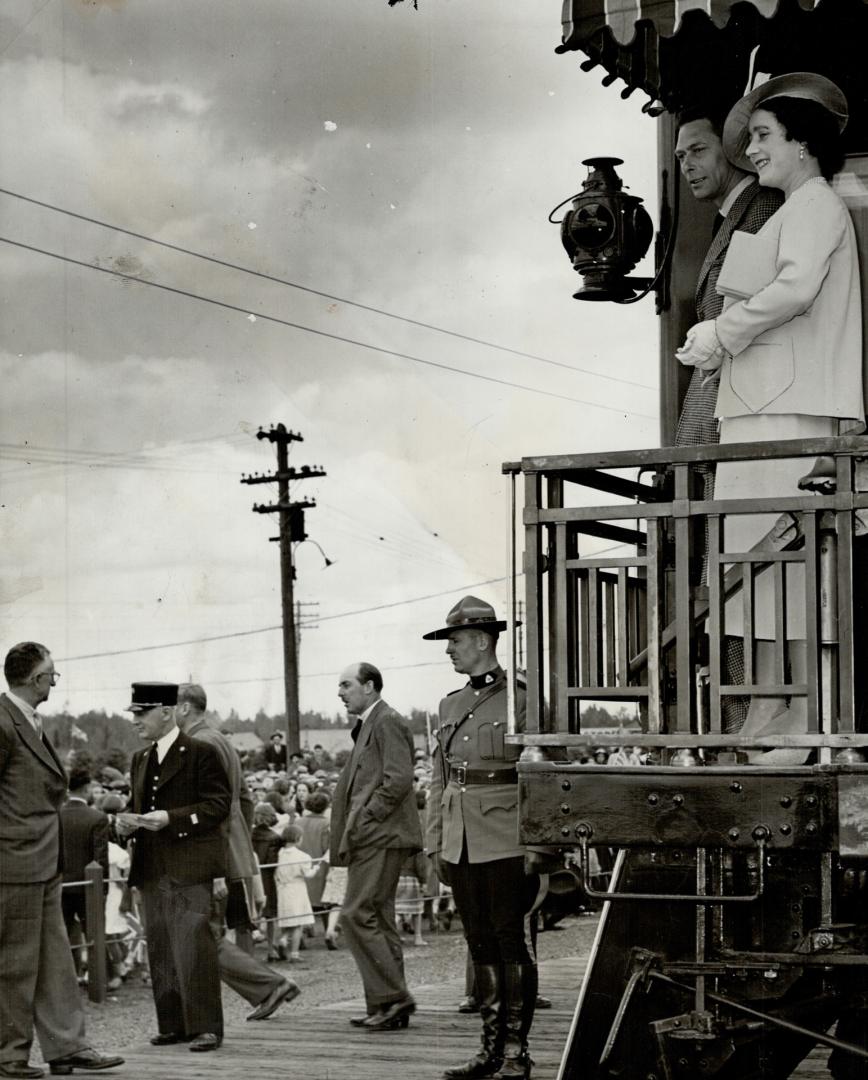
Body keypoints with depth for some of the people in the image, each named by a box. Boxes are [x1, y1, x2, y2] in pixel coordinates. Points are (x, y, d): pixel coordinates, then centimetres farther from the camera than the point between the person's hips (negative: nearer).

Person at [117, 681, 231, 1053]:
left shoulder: (201, 754, -4)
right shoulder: (140, 760, 18)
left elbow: (218, 805, -9)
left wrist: (170, 819, -19)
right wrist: (130, 823, 4)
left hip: (189, 867, -7)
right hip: (152, 867, 7)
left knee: (192, 945, -11)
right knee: (160, 948, 8)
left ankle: (206, 1026, -7)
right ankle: (172, 1024, 15)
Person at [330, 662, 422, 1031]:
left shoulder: (388, 722, -10)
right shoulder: (368, 725, 21)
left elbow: (398, 780, -19)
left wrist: (363, 820, -16)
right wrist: (351, 827, 13)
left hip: (380, 835, -10)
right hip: (370, 838, 10)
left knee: (357, 916, -13)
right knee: (377, 919, 10)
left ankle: (392, 998, -12)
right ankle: (385, 1006, 13)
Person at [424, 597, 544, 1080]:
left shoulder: (519, 698, -5)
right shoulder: (451, 705, 15)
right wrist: (435, 844, 14)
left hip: (506, 842, -6)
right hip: (462, 847, 6)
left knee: (513, 947, -2)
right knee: (481, 947, 10)